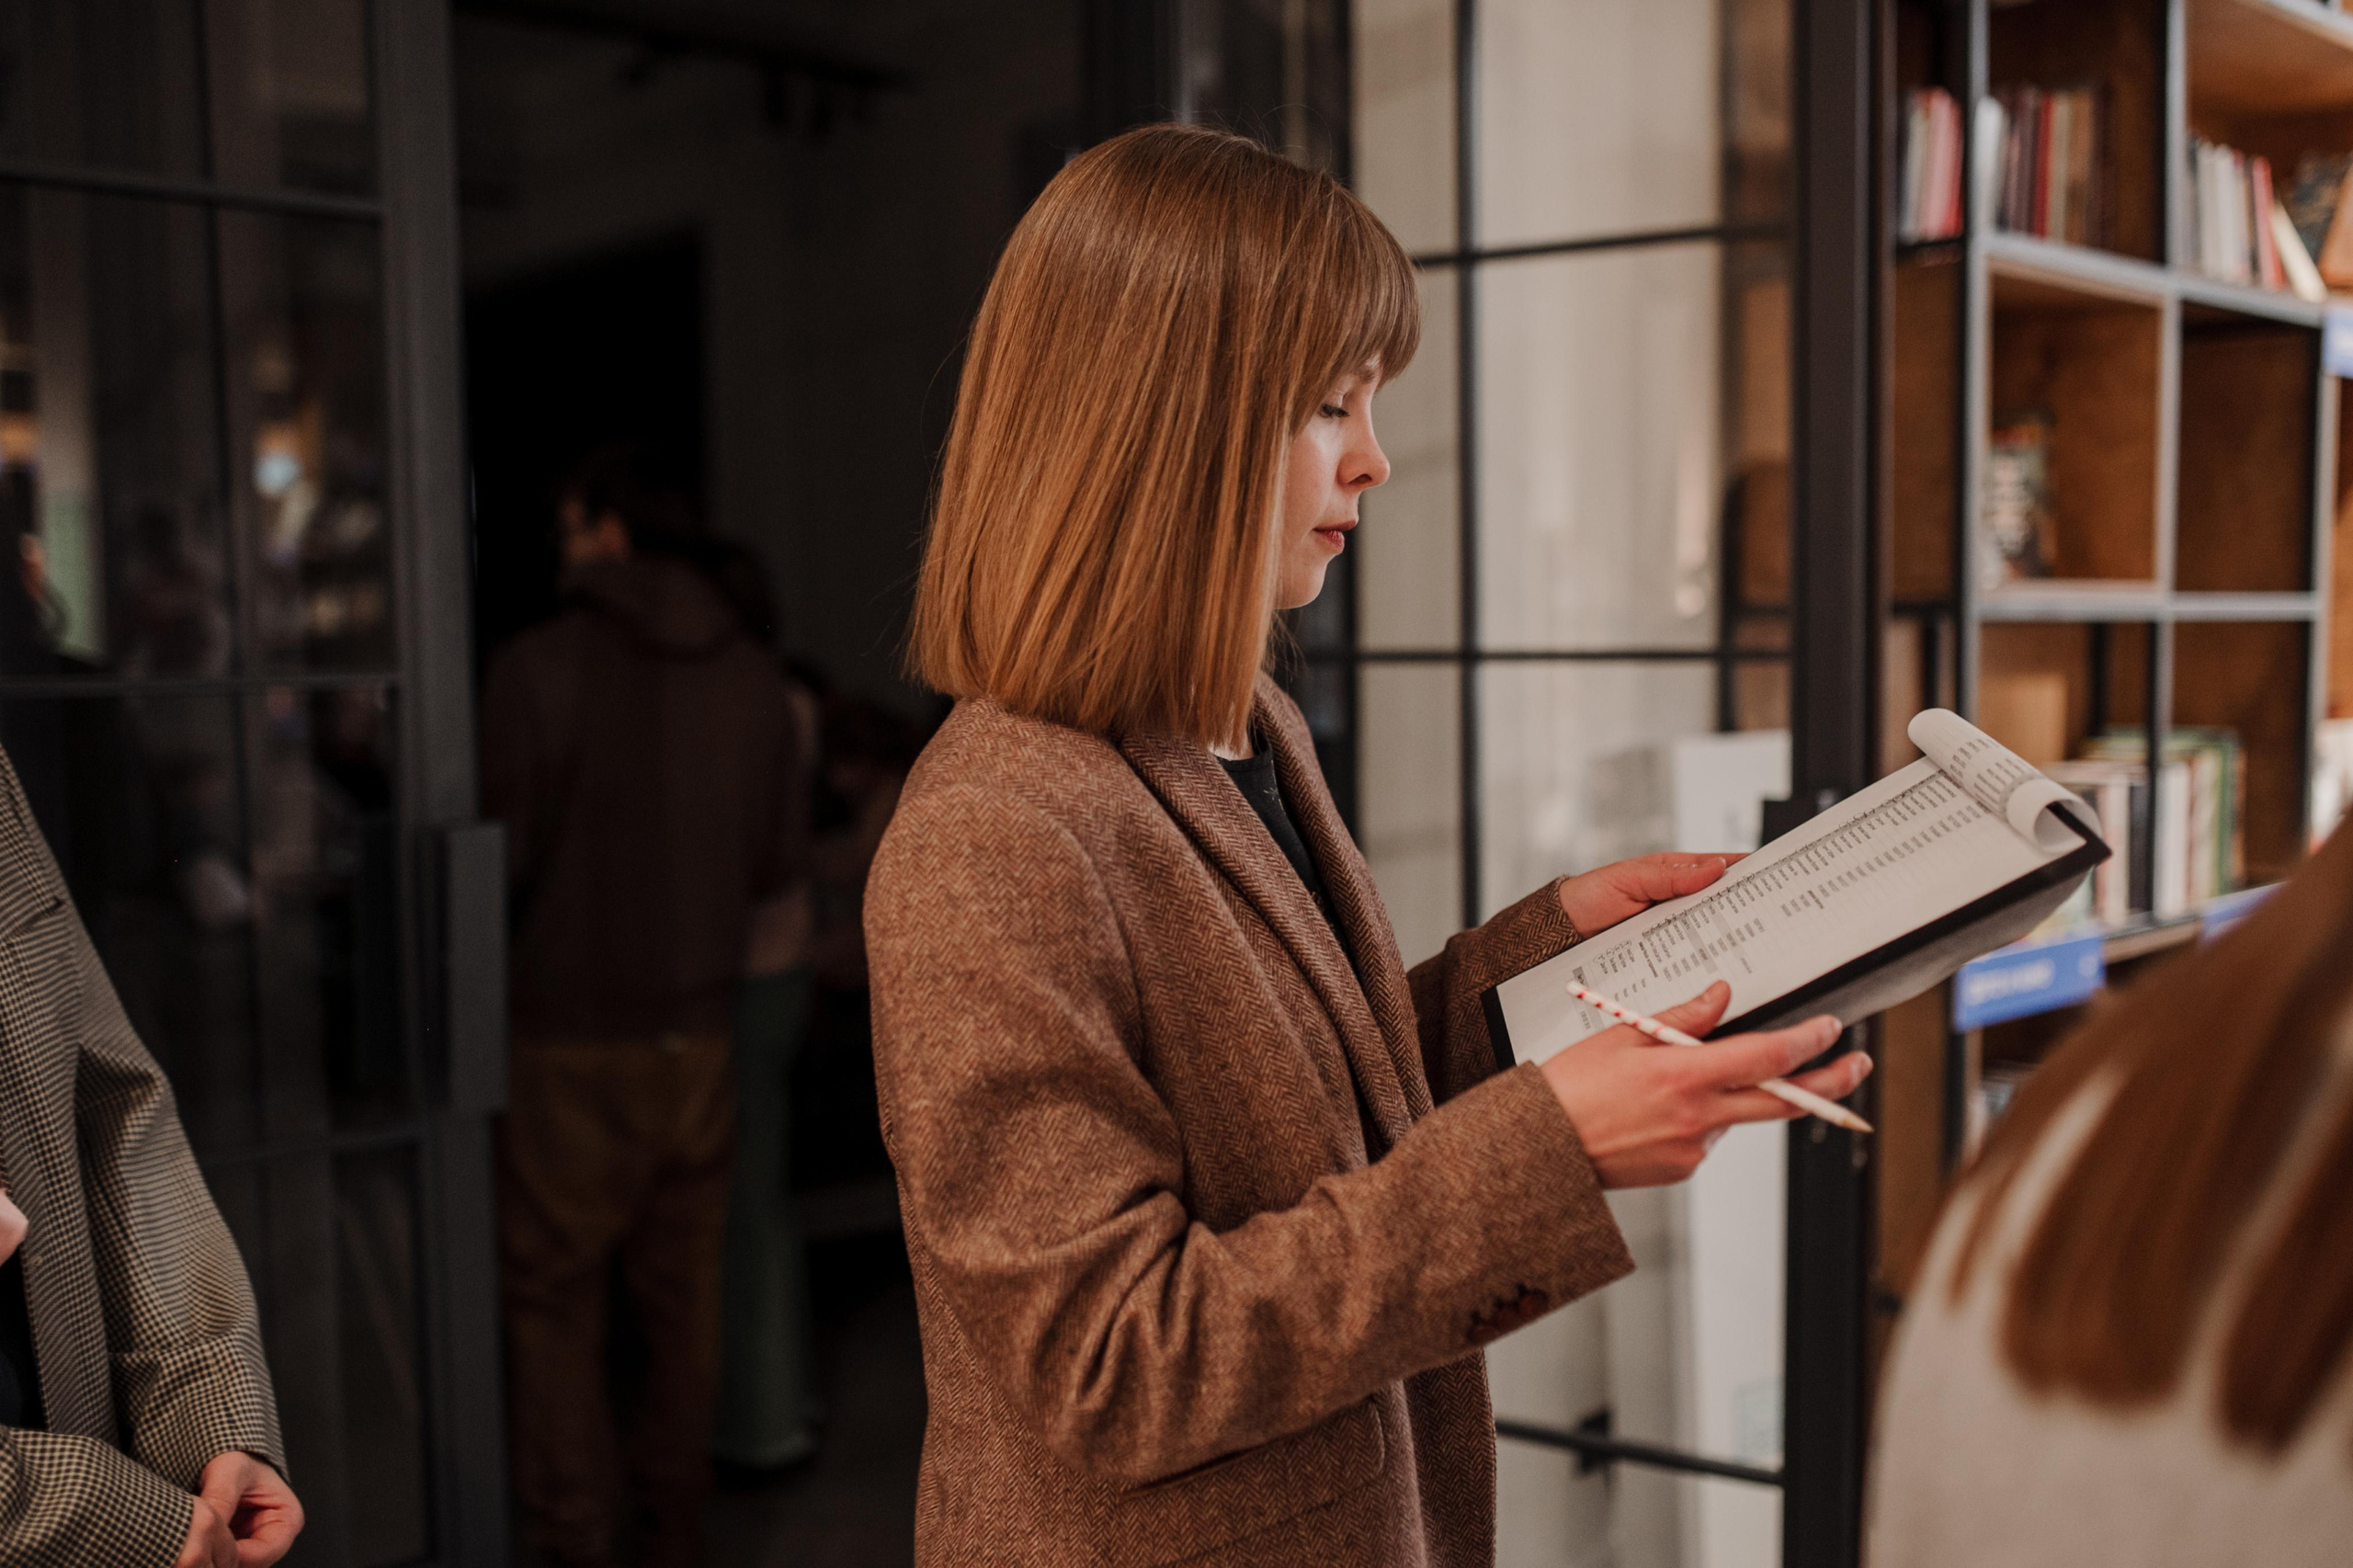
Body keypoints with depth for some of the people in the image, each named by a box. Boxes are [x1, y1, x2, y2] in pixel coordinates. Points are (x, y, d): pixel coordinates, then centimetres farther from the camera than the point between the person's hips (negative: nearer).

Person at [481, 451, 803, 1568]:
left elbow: (499, 857, -10)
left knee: (552, 1292, 7)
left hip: (571, 1033, -4)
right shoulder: (751, 679, 1)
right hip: (697, 1030, 4)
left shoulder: (539, 668, -12)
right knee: (682, 1287, 14)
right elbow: (771, 866, 7)